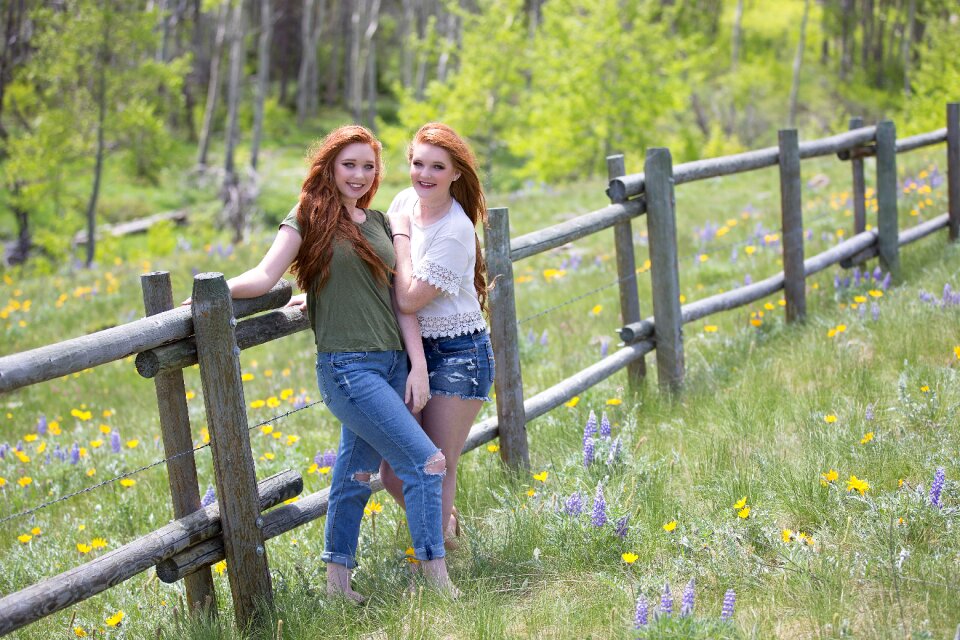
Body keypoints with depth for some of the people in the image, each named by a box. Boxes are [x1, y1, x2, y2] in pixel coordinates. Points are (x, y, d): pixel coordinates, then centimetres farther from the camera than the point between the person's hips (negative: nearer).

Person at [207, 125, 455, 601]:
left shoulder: (378, 222, 14)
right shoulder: (310, 217, -2)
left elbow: (400, 299, 11)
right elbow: (265, 276, -11)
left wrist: (418, 364, 5)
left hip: (392, 364, 6)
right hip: (347, 367, -6)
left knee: (356, 473, 13)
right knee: (425, 461, -12)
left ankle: (337, 579, 24)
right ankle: (436, 577, -4)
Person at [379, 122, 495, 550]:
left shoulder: (455, 231, -19)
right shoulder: (404, 202, 2)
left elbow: (410, 299, -22)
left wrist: (401, 235, -14)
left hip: (456, 356, -6)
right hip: (411, 350, 7)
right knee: (394, 474, 4)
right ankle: (445, 521, 32)